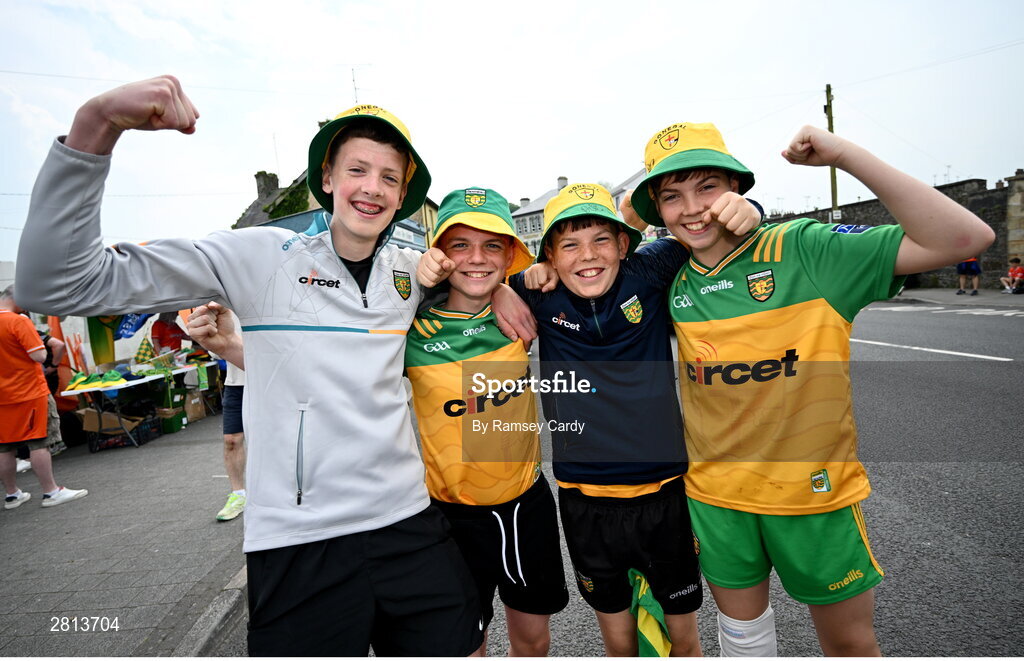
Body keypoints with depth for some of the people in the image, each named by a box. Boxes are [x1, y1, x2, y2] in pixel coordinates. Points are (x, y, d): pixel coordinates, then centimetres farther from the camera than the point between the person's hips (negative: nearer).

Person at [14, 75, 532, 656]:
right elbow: (61, 284, -10)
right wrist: (95, 130, -22)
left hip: (408, 524, 4)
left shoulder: (414, 271, 3)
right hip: (298, 544, -3)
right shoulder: (261, 256, -7)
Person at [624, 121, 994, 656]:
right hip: (714, 493, 3)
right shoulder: (671, 279, -4)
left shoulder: (802, 250, -15)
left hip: (815, 491, -2)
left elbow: (965, 237, -21)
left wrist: (844, 155, -26)